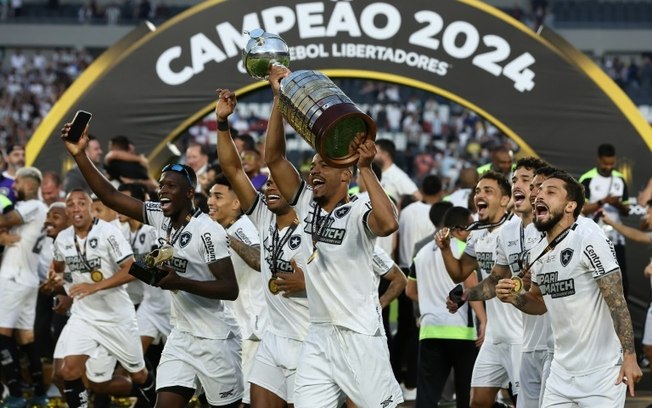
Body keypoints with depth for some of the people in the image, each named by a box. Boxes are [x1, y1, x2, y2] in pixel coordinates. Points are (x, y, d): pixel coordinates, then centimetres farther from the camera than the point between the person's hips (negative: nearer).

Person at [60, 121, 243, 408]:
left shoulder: (208, 231, -17)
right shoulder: (160, 218, 3)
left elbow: (230, 289, -19)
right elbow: (110, 196, 2)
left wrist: (179, 282, -29)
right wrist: (79, 154, -8)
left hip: (214, 339, -7)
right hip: (181, 335, 7)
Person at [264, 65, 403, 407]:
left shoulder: (358, 213, -10)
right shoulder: (306, 205, 8)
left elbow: (388, 224, -33)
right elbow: (273, 157, 3)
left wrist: (365, 169, -32)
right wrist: (280, 98, -4)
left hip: (360, 337, -6)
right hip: (318, 336, 7)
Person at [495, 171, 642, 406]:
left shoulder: (590, 243, -15)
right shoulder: (537, 254, 8)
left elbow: (617, 302, -16)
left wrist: (629, 356, -21)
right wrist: (514, 298, 1)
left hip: (601, 373, -7)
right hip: (562, 372, 7)